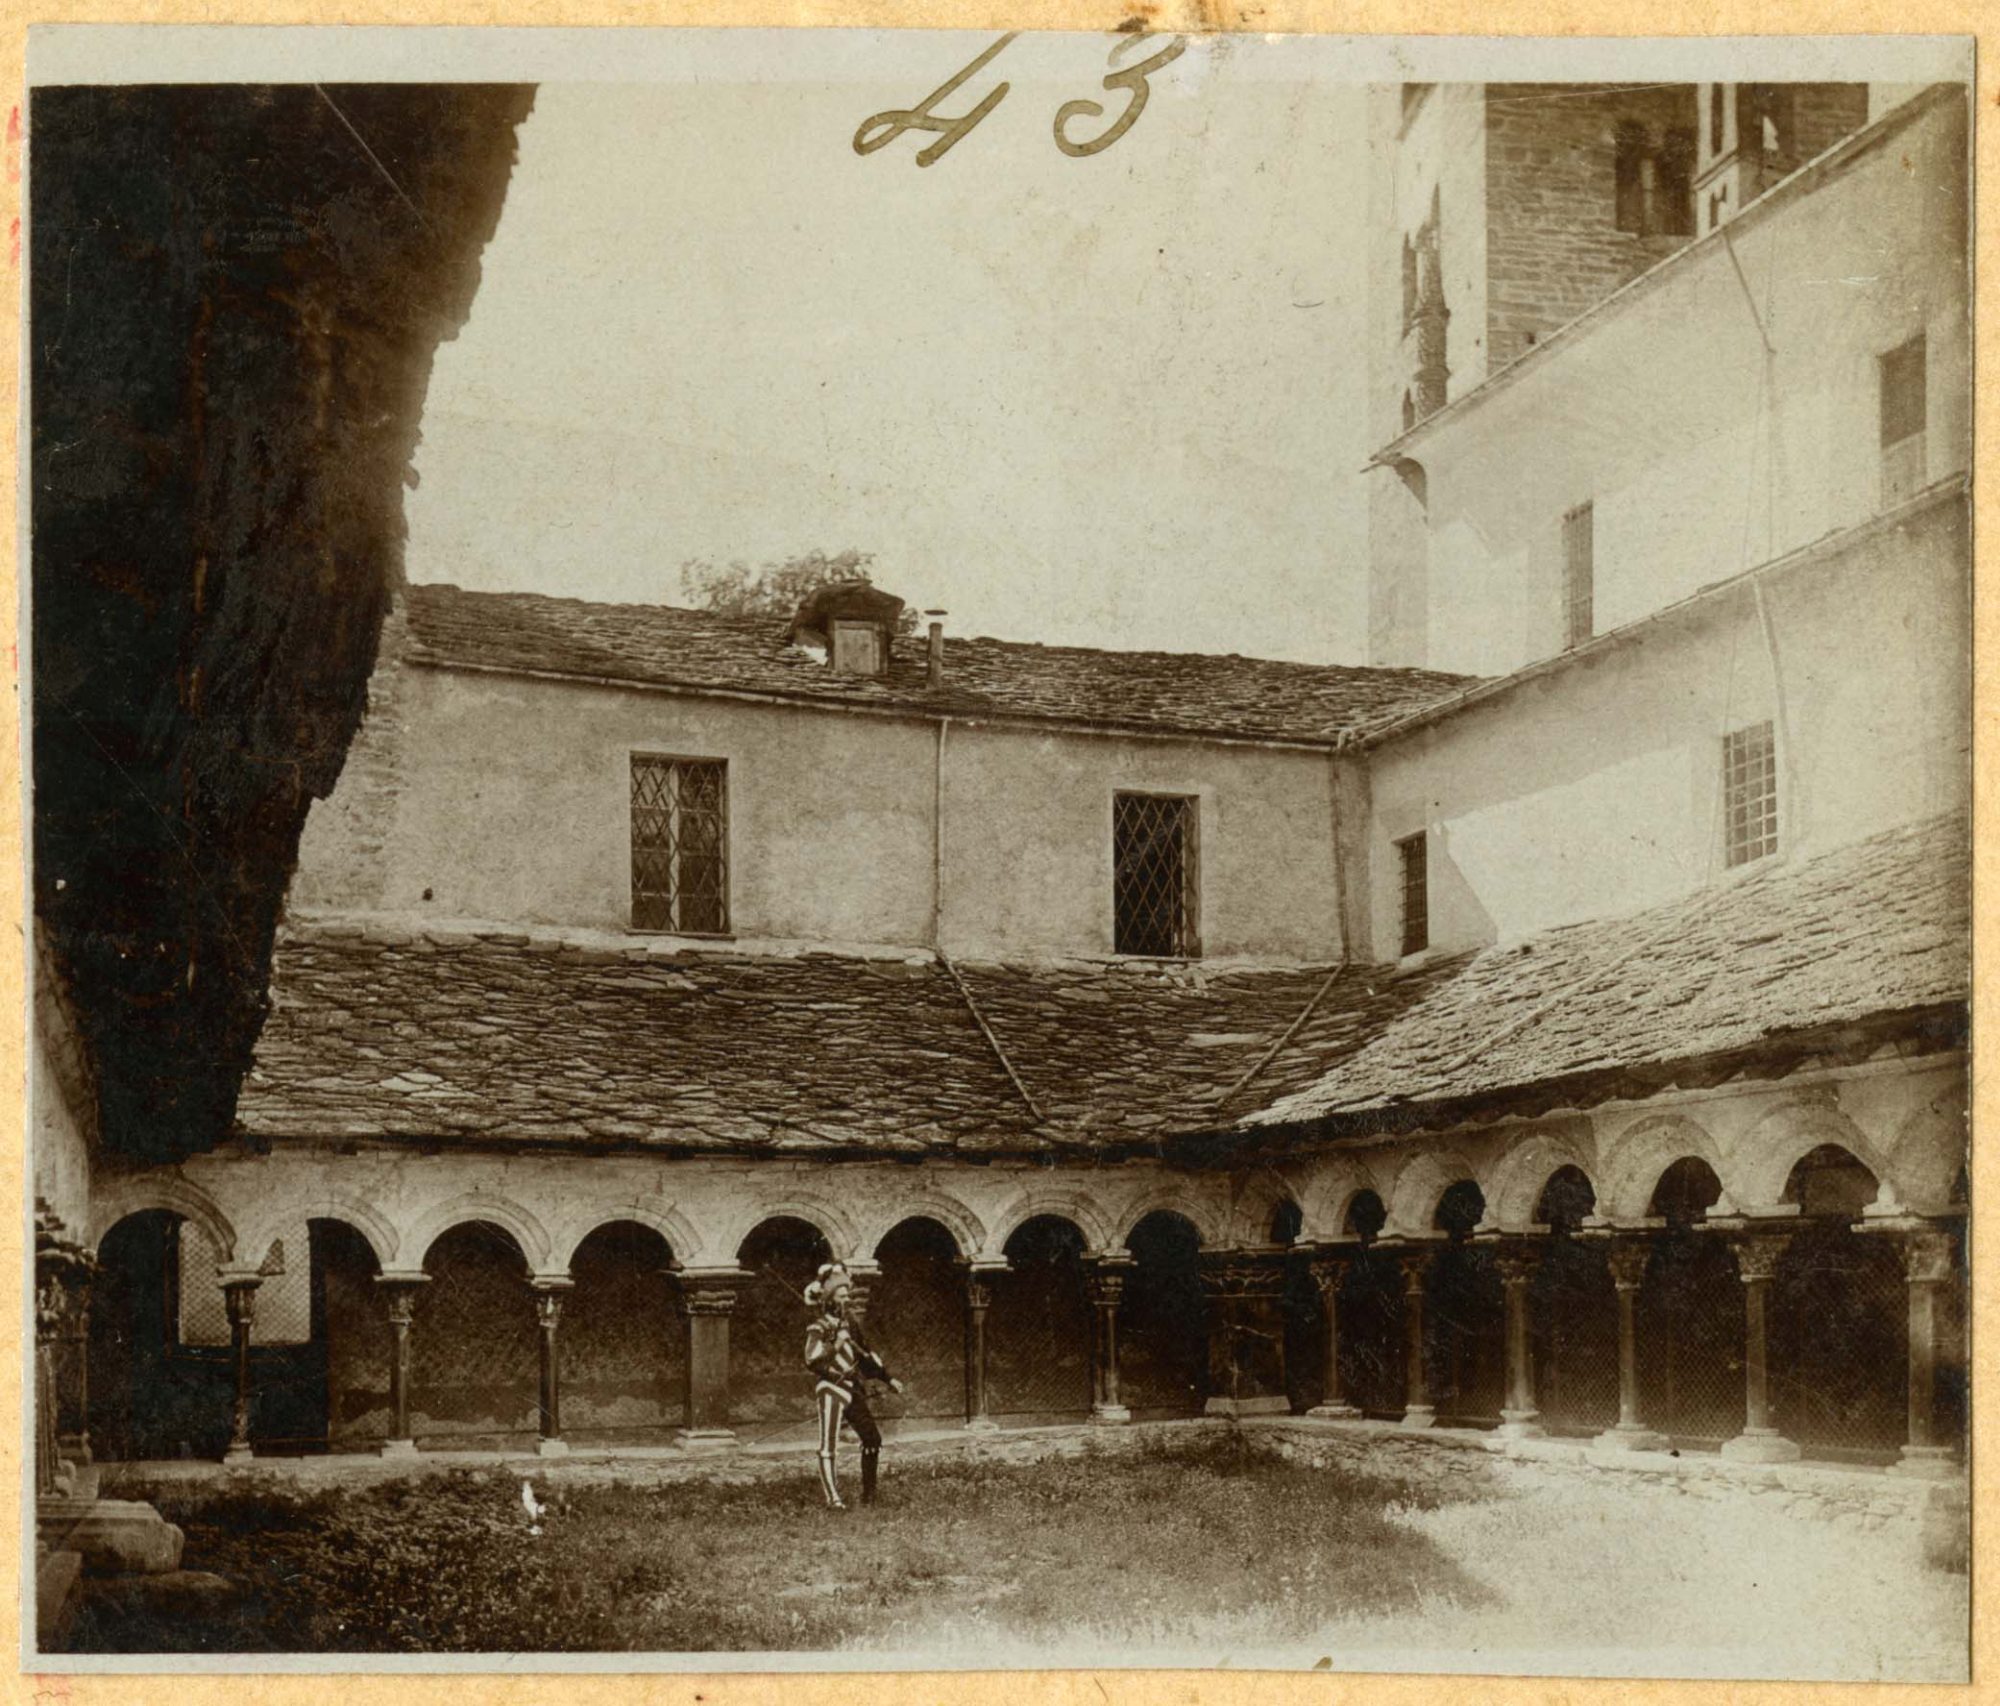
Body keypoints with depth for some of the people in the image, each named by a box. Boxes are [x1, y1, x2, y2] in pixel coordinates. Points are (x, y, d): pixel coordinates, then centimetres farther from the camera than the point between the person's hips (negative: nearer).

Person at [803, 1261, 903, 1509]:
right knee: (828, 1444, -12)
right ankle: (832, 1498, -14)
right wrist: (835, 1345, -28)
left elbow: (865, 1355, 24)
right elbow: (812, 1359, -23)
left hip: (853, 1388, 8)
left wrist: (887, 1378, 24)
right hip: (831, 1389, -8)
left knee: (872, 1439, 10)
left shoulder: (850, 1323, 13)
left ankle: (869, 1494, 21)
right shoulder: (819, 1328, -9)